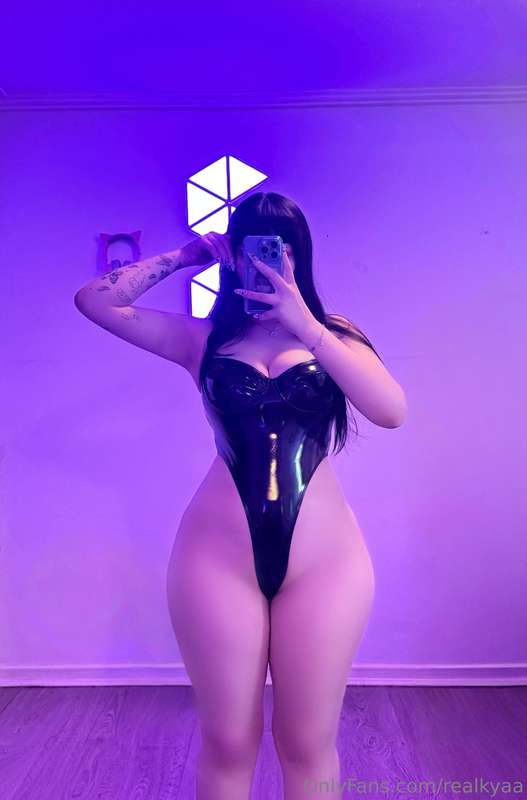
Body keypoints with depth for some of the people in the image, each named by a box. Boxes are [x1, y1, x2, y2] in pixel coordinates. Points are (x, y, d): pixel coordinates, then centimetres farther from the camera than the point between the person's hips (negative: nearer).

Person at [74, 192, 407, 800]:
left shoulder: (334, 334, 5)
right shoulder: (204, 337, 6)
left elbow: (391, 411, -12)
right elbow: (93, 301, 2)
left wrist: (305, 326, -15)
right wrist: (182, 257, 3)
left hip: (325, 558, 1)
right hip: (219, 556, 0)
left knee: (307, 747, 16)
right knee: (226, 747, 14)